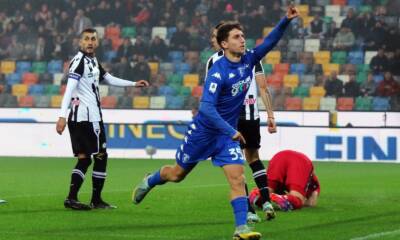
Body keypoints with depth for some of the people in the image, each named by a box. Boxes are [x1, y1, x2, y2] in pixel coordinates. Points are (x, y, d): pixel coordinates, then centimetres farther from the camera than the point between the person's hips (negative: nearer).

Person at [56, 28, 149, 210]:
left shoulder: (93, 61, 17)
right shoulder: (79, 61, -12)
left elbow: (109, 79, 31)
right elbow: (69, 89, -20)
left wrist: (134, 84, 33)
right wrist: (62, 116, -28)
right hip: (88, 118, -9)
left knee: (83, 159, 8)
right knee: (101, 156, -1)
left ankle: (72, 198, 5)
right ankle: (96, 200, 3)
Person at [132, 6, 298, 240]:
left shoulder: (248, 60, -6)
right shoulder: (218, 72, -25)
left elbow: (270, 41, -3)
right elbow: (207, 108, -31)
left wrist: (286, 20, -21)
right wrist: (231, 131, -38)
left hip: (228, 132, 4)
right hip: (203, 130, -4)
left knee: (238, 177, -14)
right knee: (177, 174, 14)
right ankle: (149, 181, 44)